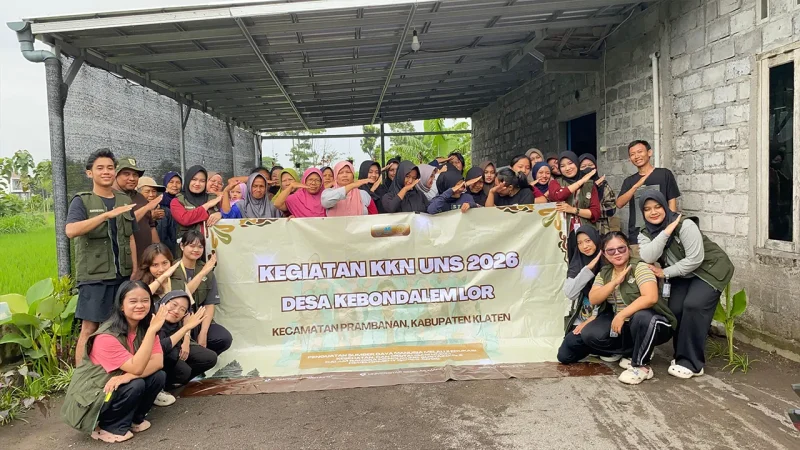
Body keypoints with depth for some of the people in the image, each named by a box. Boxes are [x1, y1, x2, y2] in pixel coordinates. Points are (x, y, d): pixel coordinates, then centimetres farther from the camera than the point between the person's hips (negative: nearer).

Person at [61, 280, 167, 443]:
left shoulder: (145, 327, -6)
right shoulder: (107, 337, -26)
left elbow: (158, 362, -16)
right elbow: (136, 367, -33)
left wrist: (129, 375, -34)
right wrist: (152, 331, -39)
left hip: (119, 386, 6)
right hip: (90, 397, -6)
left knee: (159, 376, -15)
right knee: (136, 385, -29)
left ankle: (133, 418, 7)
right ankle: (109, 427, -4)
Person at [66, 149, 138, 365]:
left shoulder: (125, 200, 11)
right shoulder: (81, 201, -2)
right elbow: (71, 231, -21)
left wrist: (135, 271, 8)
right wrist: (107, 214, -30)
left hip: (123, 274, 4)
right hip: (94, 276, -4)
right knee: (90, 328, -3)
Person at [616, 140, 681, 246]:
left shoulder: (664, 174, 2)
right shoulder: (629, 181, 11)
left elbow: (672, 202, 1)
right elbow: (619, 204, -3)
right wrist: (636, 186, -15)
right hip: (636, 236, 3)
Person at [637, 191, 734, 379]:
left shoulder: (685, 225, -25)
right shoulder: (645, 234, -8)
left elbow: (695, 259, -26)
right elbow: (647, 258, -28)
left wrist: (665, 273, -23)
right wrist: (665, 232, -33)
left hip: (710, 268, -5)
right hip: (683, 274, 6)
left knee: (693, 305, -24)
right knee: (675, 309, -14)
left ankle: (691, 362, -15)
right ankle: (682, 355, 9)